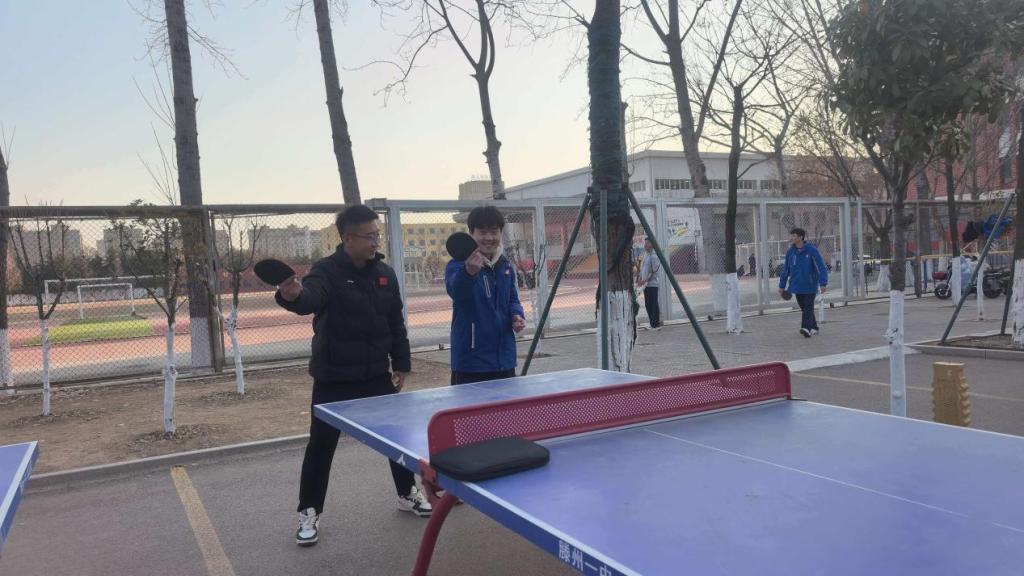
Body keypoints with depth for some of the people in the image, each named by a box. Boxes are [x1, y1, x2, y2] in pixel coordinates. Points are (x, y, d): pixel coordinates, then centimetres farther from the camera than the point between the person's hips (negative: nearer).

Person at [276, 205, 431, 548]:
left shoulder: (385, 274, 3)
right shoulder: (327, 271, -13)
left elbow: (396, 324, 10)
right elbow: (310, 299, -36)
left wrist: (401, 364, 8)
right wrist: (293, 296, -59)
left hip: (376, 375, 5)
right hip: (334, 379, -4)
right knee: (321, 445, 4)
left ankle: (407, 494, 34)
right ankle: (309, 512, 22)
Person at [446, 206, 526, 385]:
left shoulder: (506, 266, 8)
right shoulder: (458, 265, -11)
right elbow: (456, 291, -33)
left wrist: (517, 315, -2)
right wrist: (469, 272, -55)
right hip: (471, 363, -6)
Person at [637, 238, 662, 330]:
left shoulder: (654, 256, -11)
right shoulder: (645, 255, 16)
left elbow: (655, 271, -16)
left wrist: (645, 280, -19)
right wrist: (640, 279, 8)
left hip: (652, 284, -9)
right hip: (645, 284, 9)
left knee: (654, 304, -6)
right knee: (647, 305, 10)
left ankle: (656, 324, 0)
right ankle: (652, 324, 17)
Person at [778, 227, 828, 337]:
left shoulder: (811, 250, -11)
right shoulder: (790, 252, 3)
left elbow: (821, 267, -13)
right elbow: (786, 269, 11)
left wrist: (823, 283, -19)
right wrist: (782, 285, 12)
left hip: (810, 285, -5)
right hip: (797, 286, 5)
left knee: (808, 308, -9)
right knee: (803, 308, 11)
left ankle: (807, 328, -17)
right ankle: (813, 327, 24)